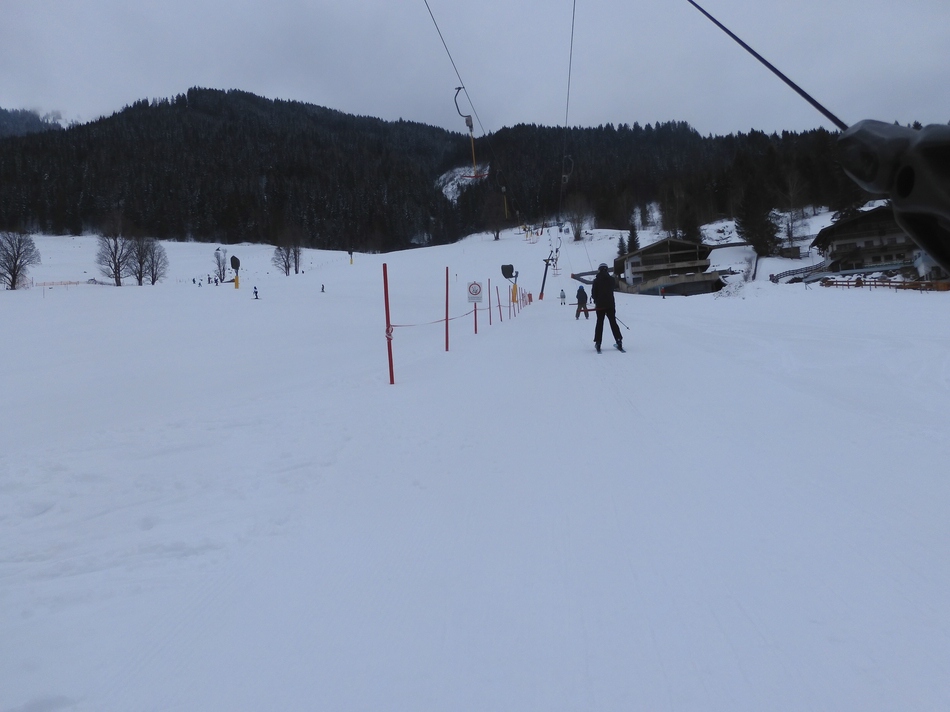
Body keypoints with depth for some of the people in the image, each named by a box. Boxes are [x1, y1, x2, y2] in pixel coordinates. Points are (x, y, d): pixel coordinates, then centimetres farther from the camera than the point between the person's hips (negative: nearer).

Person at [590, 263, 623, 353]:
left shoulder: (596, 280, -8)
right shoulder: (611, 279, 0)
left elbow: (593, 294, -6)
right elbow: (612, 291, 9)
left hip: (600, 305, -2)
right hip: (610, 304, 2)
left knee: (599, 323, 4)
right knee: (613, 322, 9)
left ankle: (598, 343, 1)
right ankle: (619, 341, 5)